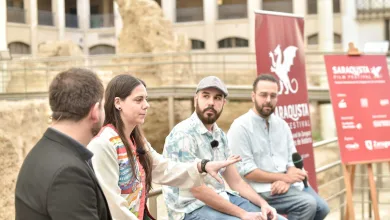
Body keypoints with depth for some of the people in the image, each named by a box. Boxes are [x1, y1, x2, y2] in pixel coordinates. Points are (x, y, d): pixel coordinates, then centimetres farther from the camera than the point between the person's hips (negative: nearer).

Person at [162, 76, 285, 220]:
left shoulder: (219, 135, 10)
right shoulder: (183, 135, -17)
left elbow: (236, 181, 11)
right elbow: (198, 190, -22)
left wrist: (263, 204, -6)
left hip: (221, 199, 8)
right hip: (192, 208, -8)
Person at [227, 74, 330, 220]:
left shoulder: (282, 125, 13)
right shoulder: (240, 127, -9)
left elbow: (292, 160, 13)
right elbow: (245, 171, -14)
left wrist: (286, 181, -10)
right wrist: (284, 177, -14)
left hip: (287, 184, 7)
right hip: (260, 189, -7)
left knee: (321, 208, -12)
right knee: (307, 203, -23)